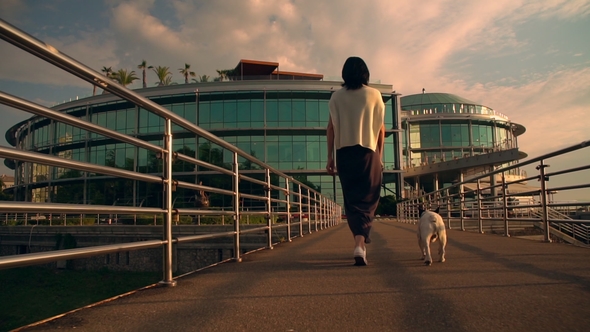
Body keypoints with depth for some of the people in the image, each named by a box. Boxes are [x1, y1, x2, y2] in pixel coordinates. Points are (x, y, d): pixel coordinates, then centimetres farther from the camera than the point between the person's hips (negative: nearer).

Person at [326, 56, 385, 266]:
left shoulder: (336, 97, 5)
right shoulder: (374, 95, 4)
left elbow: (331, 128, 1)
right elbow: (381, 128, 5)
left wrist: (330, 157, 4)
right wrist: (379, 155, 13)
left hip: (344, 153, 1)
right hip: (368, 152, -1)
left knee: (351, 199, 9)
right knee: (367, 199, 4)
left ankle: (360, 242, 5)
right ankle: (360, 243, -10)